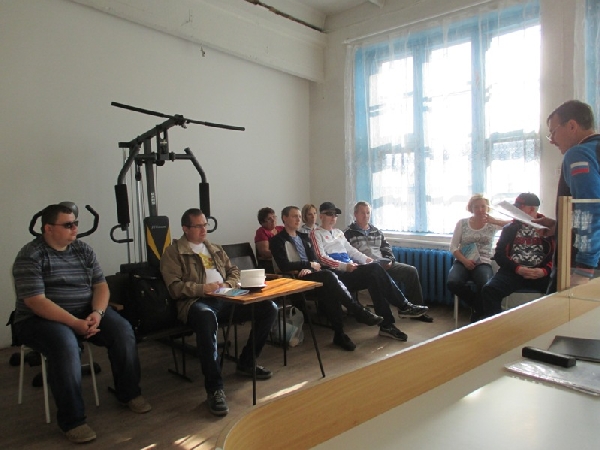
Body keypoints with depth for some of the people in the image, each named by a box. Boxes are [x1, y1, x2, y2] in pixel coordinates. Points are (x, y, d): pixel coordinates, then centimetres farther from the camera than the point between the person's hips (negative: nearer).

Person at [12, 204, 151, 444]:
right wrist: (75, 323, -27)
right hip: (40, 318, -5)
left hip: (85, 312, 5)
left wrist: (97, 313, -16)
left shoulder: (83, 249, 5)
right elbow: (35, 301, -20)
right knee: (65, 345, -35)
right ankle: (72, 420, -21)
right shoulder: (30, 256, -12)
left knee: (123, 330, -17)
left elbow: (101, 285, 4)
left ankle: (129, 393, 1)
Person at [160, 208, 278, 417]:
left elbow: (234, 271, 23)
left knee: (269, 307, -12)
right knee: (206, 316, -43)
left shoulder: (215, 249, 26)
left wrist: (227, 284, 0)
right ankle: (214, 388, -35)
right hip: (196, 301, -6)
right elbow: (175, 287, -4)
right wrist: (203, 288, -17)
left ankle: (246, 363, 6)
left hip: (226, 298, 6)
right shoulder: (173, 252, 7)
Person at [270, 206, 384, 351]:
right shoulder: (277, 240, 1)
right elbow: (284, 266, -11)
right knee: (329, 276, -31)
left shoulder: (304, 237, 22)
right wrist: (310, 264, -8)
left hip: (310, 274, 6)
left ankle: (339, 334, -29)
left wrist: (308, 268, -10)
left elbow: (315, 259, 14)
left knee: (328, 290, -31)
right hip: (295, 279, -5)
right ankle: (360, 312, -24)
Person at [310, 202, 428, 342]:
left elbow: (350, 250, 25)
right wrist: (344, 266, -20)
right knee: (375, 269, -26)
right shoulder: (316, 233, 4)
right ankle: (404, 306, -17)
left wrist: (365, 258, 5)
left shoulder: (338, 232, 28)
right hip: (337, 273, -7)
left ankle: (386, 325, -25)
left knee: (374, 276, -25)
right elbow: (322, 258, -8)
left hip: (350, 269, 7)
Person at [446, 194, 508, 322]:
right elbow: (453, 247, 3)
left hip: (483, 263, -1)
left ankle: (477, 314, -4)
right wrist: (464, 261, -14)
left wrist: (495, 221, -21)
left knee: (484, 286, -34)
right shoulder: (462, 223, 5)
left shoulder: (492, 224, 4)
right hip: (463, 262, 1)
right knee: (452, 283, -30)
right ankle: (476, 303, 1)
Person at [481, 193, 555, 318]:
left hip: (541, 274, -1)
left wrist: (545, 271, -15)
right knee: (489, 290, -26)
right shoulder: (510, 228, 17)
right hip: (513, 272, 1)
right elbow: (499, 254, 9)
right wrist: (517, 269, -7)